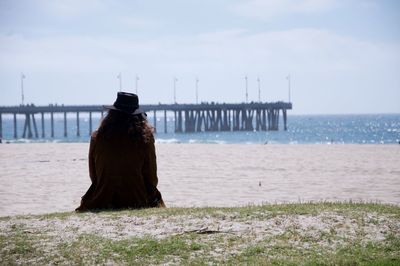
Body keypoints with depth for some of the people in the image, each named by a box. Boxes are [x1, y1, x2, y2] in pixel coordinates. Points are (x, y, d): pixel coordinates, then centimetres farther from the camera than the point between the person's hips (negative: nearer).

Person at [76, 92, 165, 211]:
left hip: (102, 203, 1)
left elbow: (93, 176, 5)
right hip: (138, 201, -1)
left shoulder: (97, 138, -5)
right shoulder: (145, 139, -9)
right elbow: (152, 179, -2)